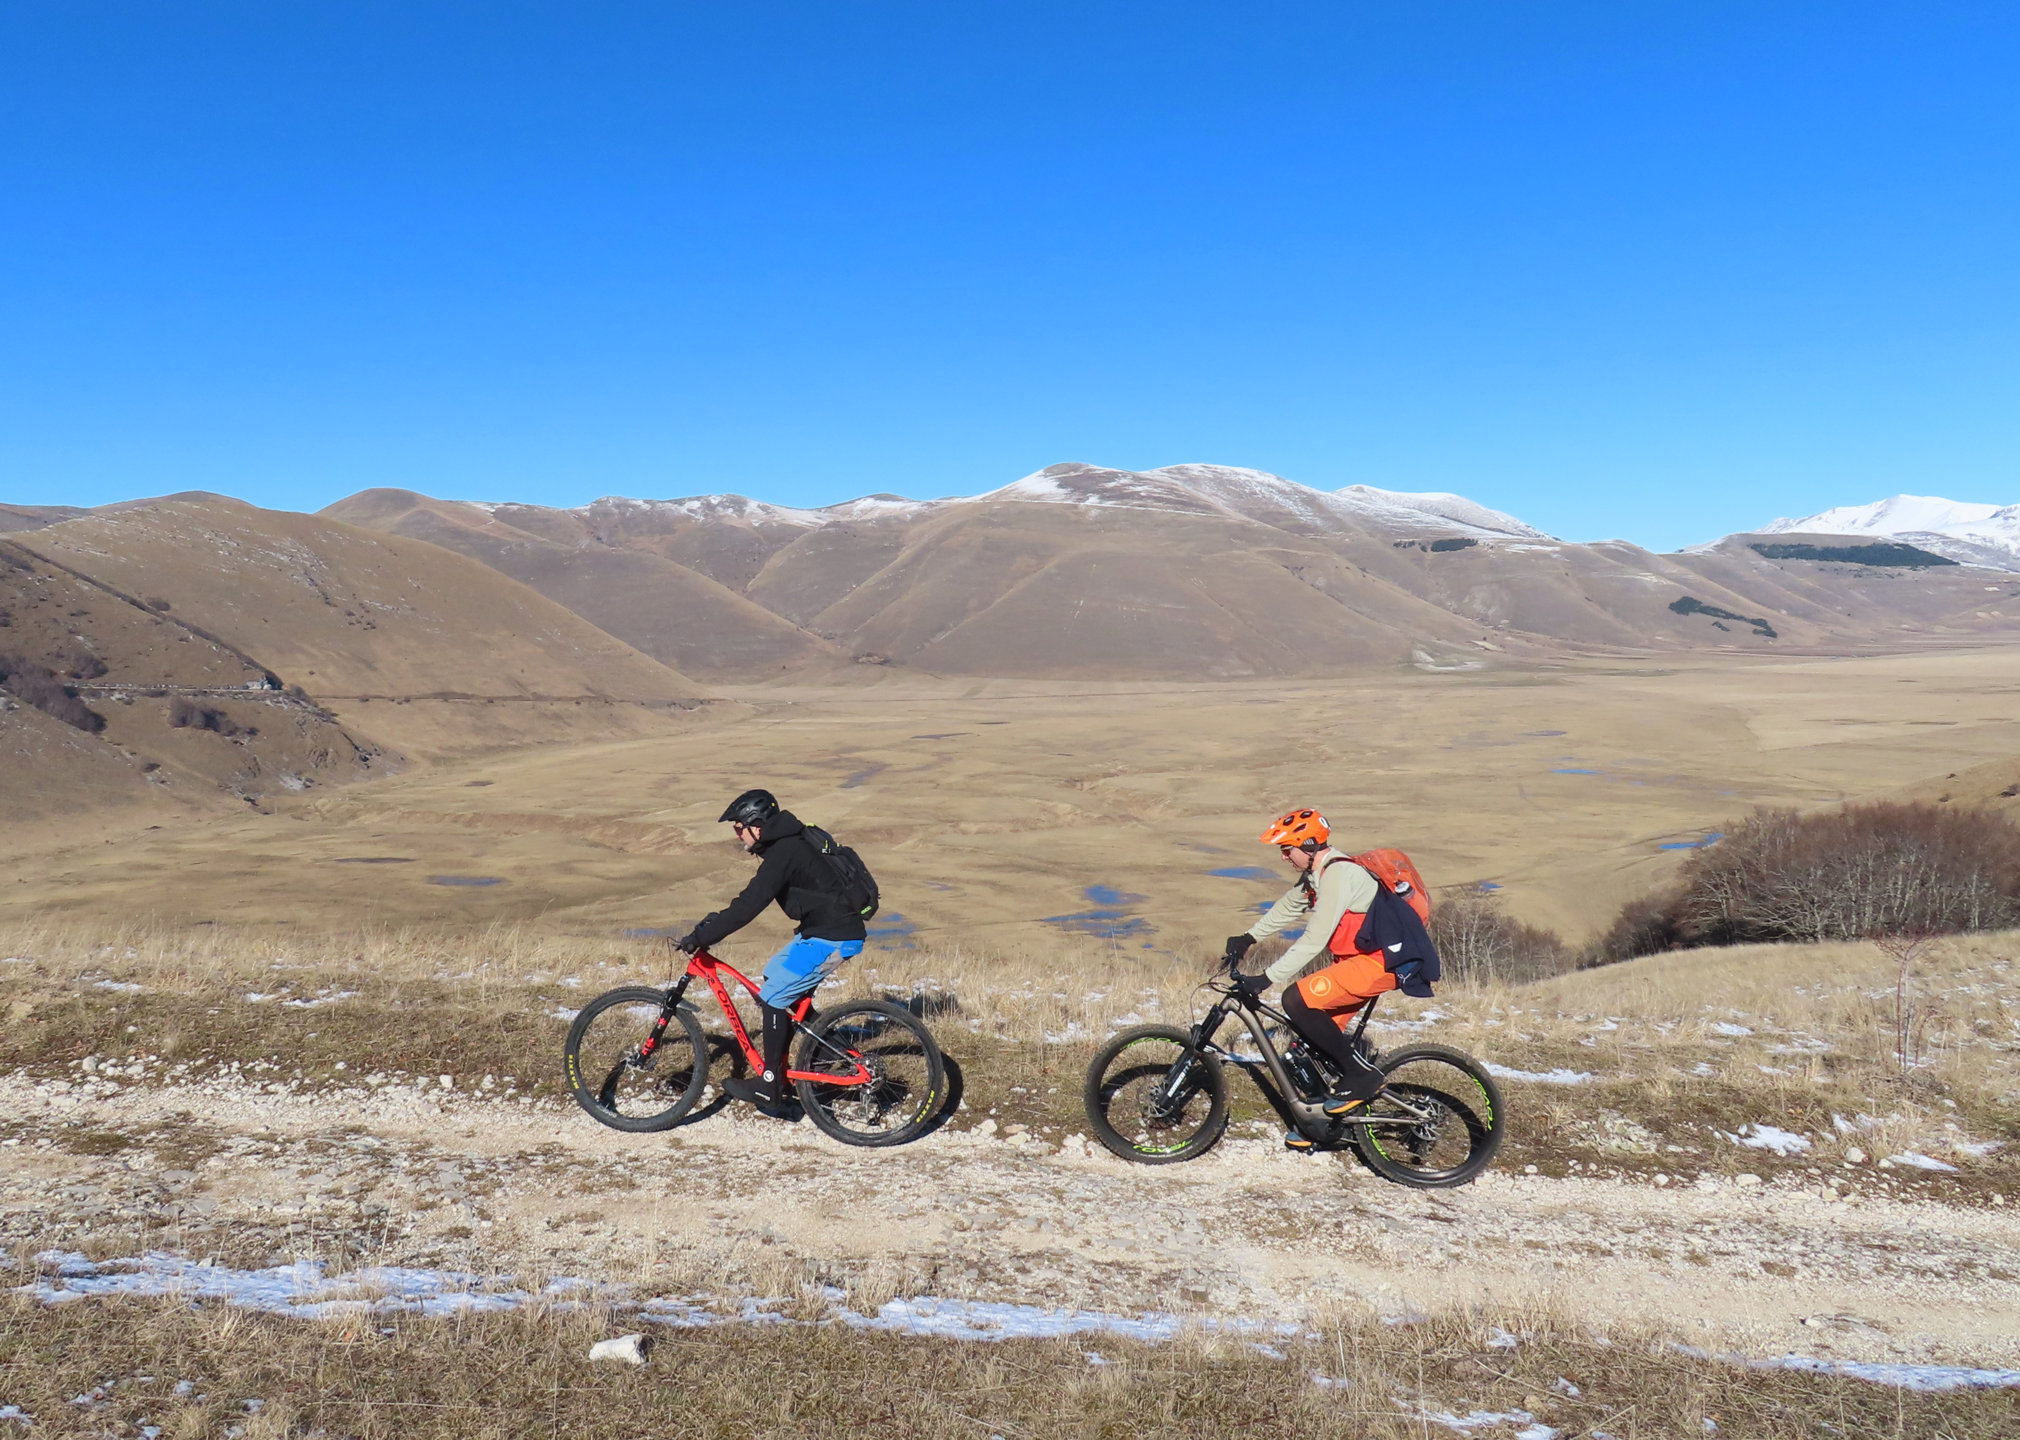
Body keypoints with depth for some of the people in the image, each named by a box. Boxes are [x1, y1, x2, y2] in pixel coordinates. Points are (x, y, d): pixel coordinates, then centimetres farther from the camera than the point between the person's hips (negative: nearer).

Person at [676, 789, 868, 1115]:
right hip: (825, 930, 10)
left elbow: (748, 906, -24)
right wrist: (713, 923, 16)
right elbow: (750, 898, 22)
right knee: (773, 976, 19)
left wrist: (699, 937, -20)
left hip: (832, 938, -10)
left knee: (773, 996, -5)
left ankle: (770, 1088, 4)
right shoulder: (787, 844, 12)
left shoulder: (784, 853, -19)